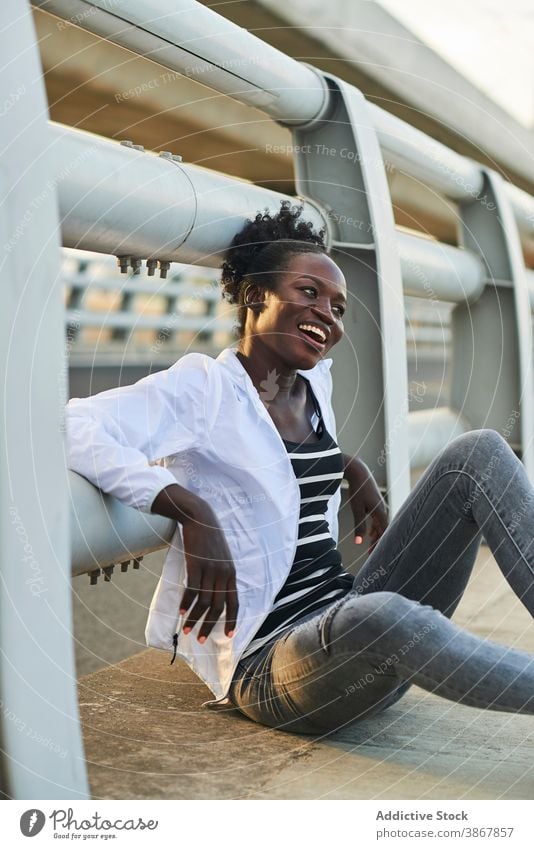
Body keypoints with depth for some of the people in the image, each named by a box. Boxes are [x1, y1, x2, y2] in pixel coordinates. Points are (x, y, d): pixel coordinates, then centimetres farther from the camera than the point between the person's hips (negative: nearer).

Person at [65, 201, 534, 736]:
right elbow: (71, 426, -24)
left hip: (350, 611, 7)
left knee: (480, 452, -5)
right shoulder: (201, 387, -9)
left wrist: (353, 469, 16)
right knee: (381, 617, -42)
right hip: (269, 659, -7)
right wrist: (194, 512, -31)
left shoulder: (316, 382, 12)